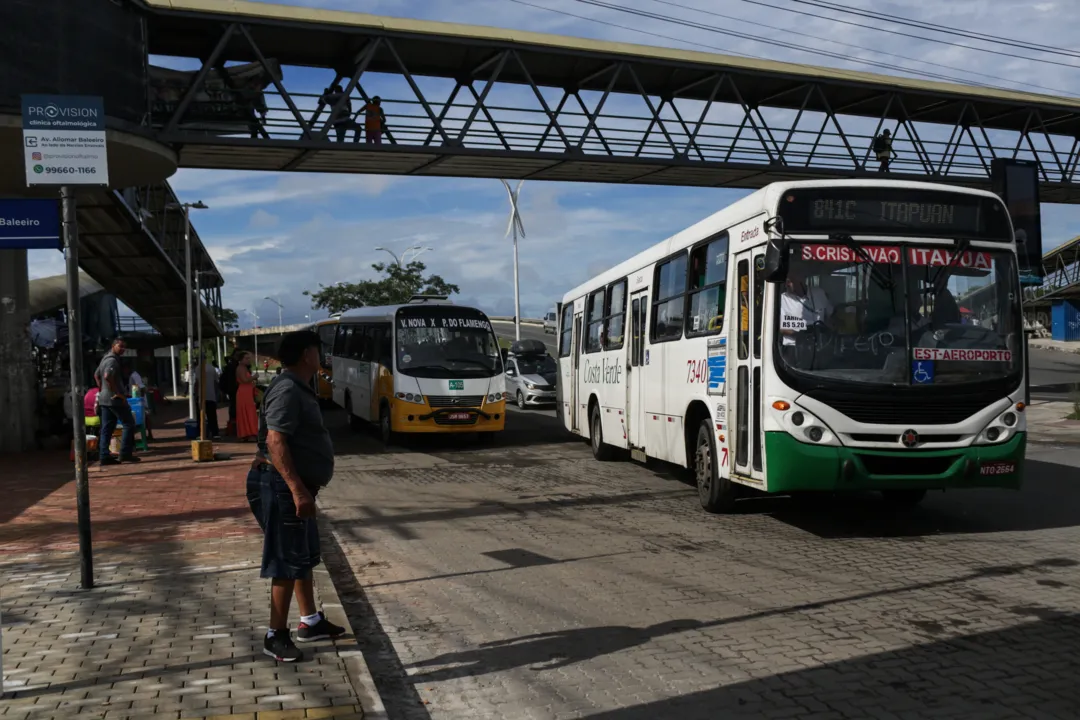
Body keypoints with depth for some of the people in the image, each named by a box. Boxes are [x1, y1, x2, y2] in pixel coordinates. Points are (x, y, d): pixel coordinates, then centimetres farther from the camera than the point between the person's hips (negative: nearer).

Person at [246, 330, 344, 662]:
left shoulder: (297, 388, 14)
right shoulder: (287, 389, -19)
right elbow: (275, 441, -28)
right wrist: (297, 489, -32)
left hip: (296, 485, 11)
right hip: (284, 487, -11)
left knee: (304, 557, 18)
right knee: (287, 562, -3)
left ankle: (310, 622, 30)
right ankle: (275, 636, 8)